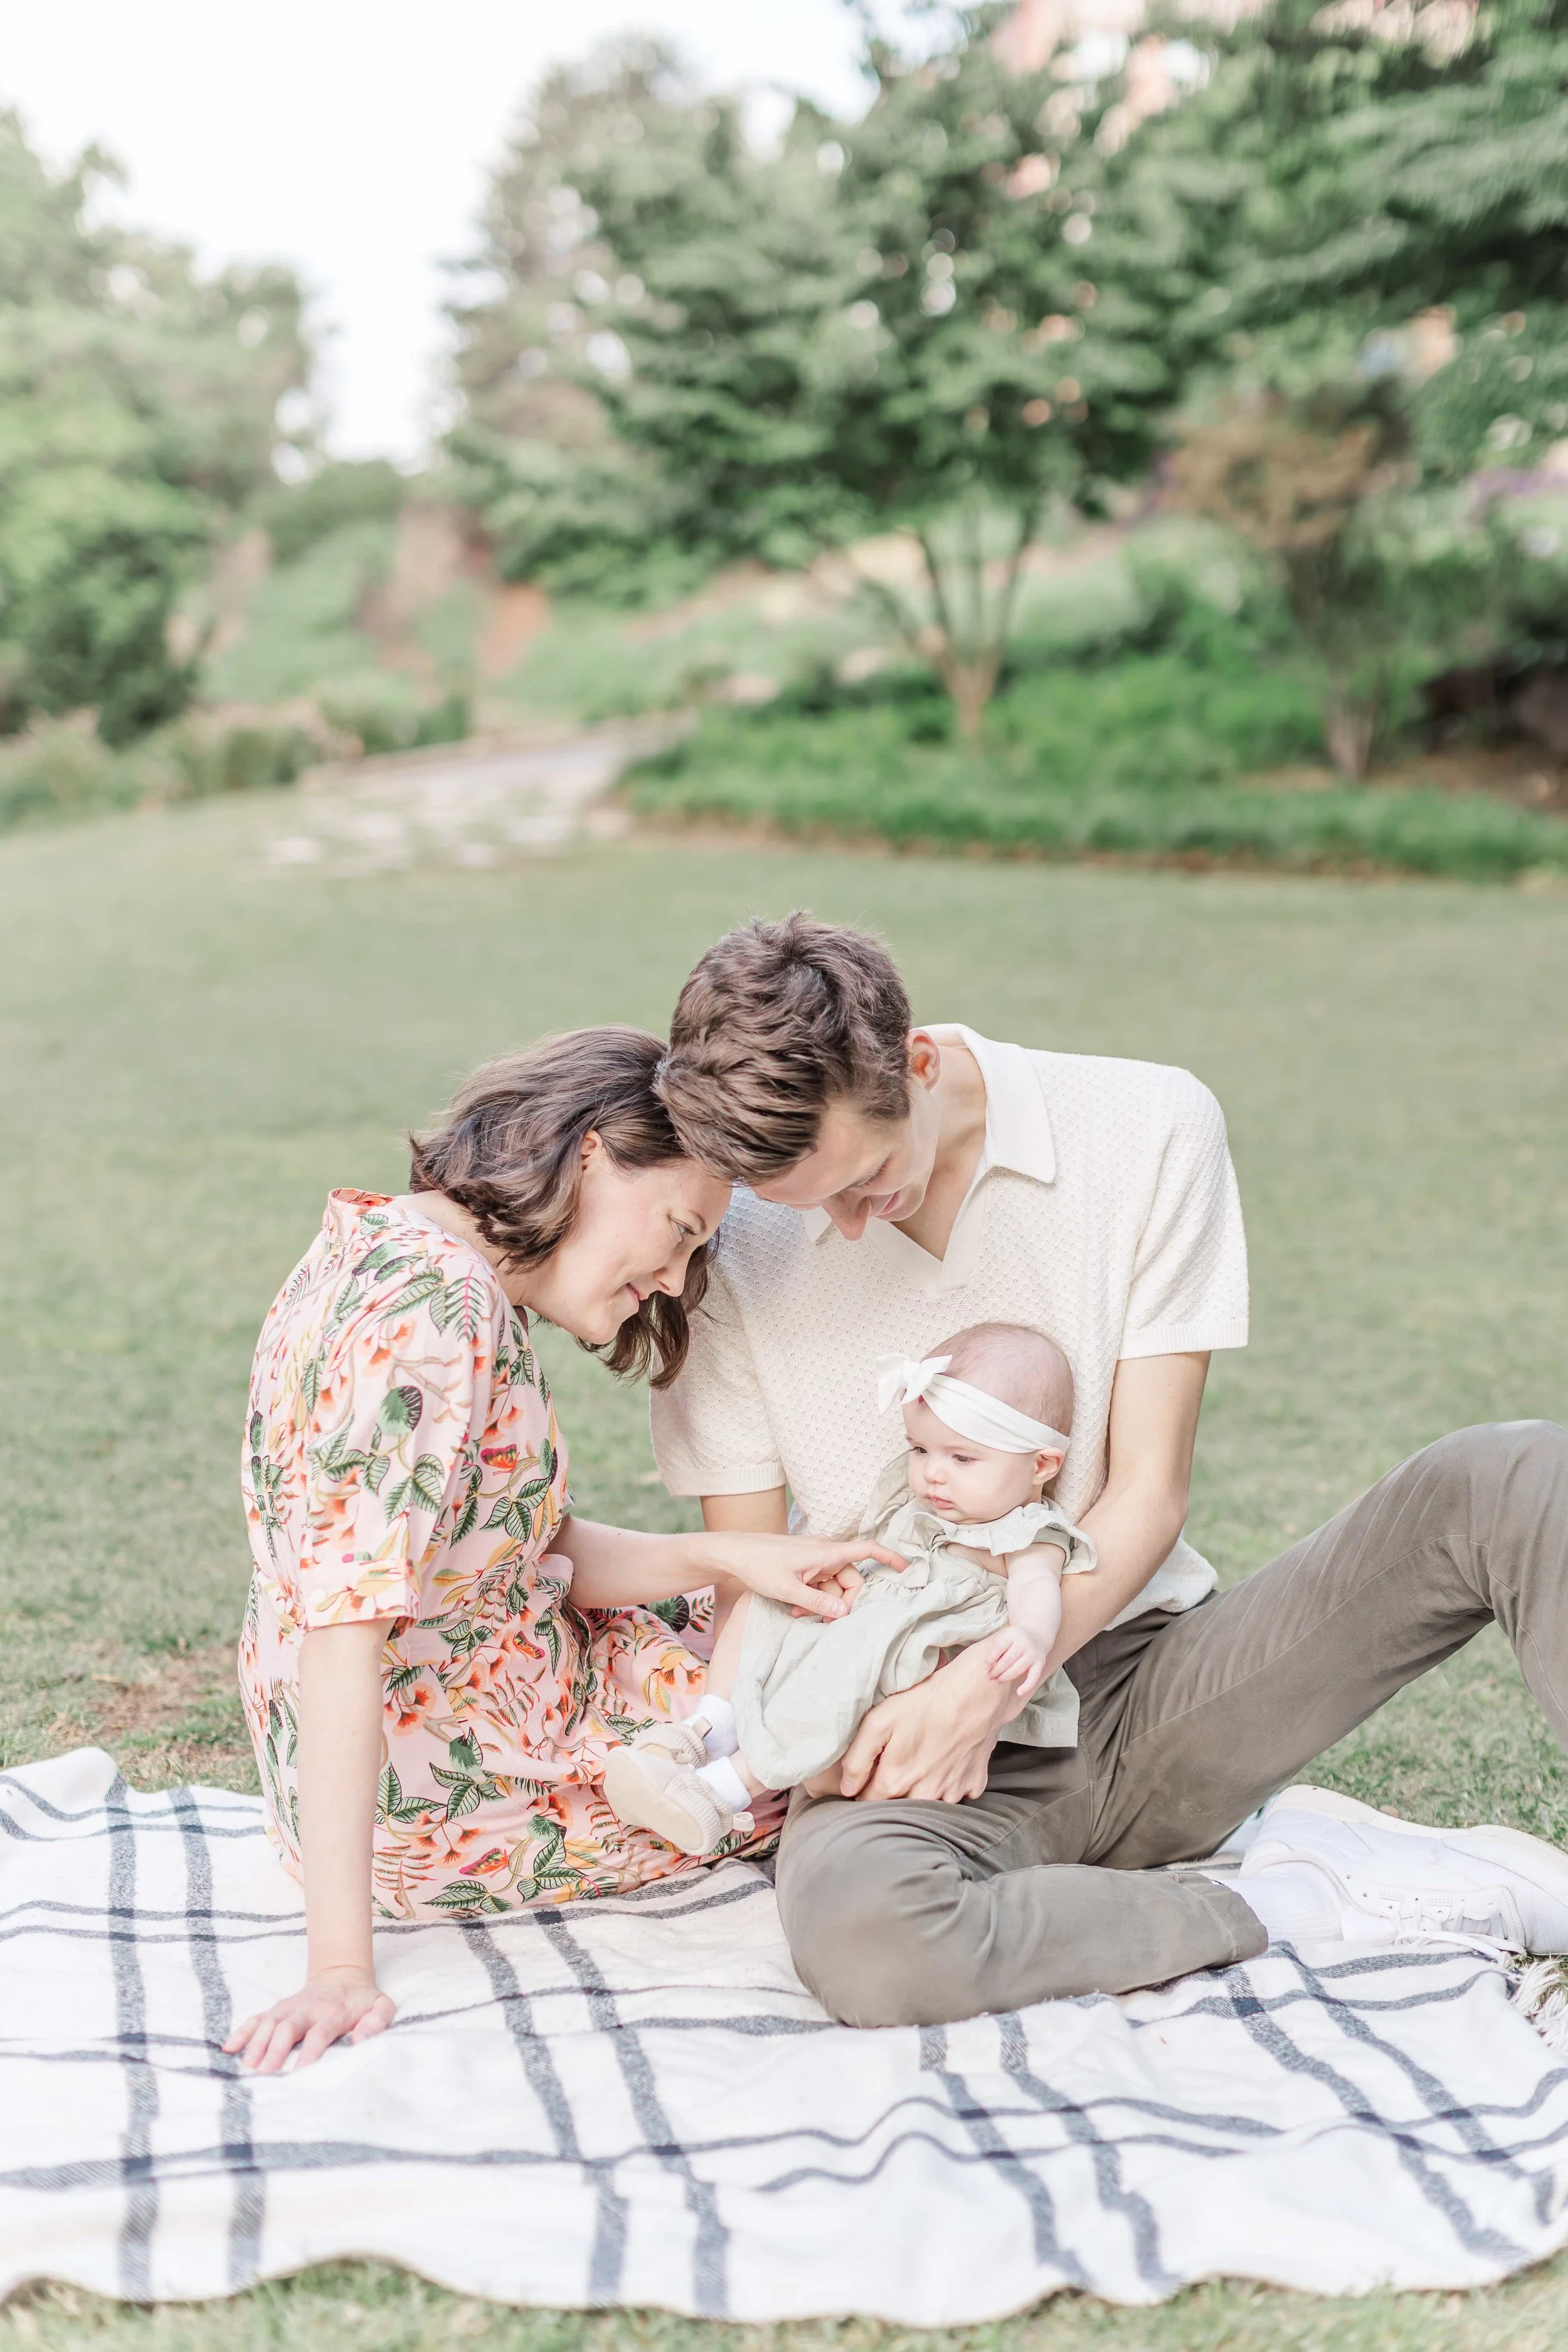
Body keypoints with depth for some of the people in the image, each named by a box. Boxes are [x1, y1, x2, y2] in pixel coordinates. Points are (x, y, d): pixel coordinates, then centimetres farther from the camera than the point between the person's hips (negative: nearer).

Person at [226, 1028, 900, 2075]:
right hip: (442, 1804, -9)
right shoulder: (438, 1301, -26)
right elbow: (348, 1614, -32)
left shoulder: (392, 1252, 5)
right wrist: (342, 1966, -34)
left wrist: (731, 1556, -4)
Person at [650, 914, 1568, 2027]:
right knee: (856, 1929, -38)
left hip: (1147, 1674, 1)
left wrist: (989, 1681, -19)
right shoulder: (734, 1252, -4)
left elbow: (1147, 1498, -5)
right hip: (914, 1730, -1)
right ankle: (1307, 1896, -18)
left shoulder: (1149, 1132, -5)